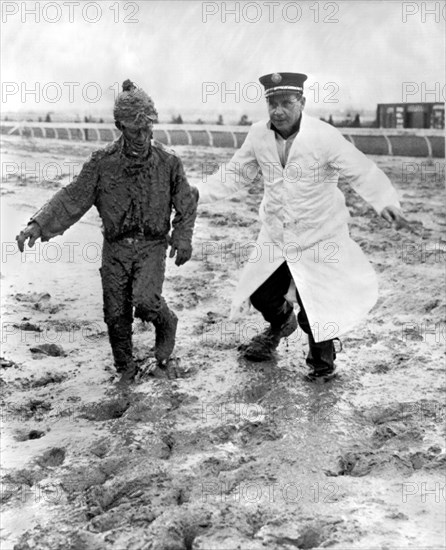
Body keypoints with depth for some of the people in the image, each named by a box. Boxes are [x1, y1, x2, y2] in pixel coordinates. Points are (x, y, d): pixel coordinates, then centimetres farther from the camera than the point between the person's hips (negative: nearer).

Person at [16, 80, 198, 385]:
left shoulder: (168, 162, -7)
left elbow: (187, 203, 6)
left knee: (145, 301, -23)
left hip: (152, 245, -2)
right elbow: (73, 198, -7)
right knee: (116, 314, 6)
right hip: (116, 247, 2)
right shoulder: (102, 162, -8)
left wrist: (183, 239, -3)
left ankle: (166, 323, 13)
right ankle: (126, 370, 28)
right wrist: (39, 225, -19)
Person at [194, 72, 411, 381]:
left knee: (317, 311, -2)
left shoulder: (325, 137, -22)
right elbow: (236, 173, 6)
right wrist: (197, 195, -2)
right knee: (262, 295, 16)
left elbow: (362, 172, -24)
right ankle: (281, 324, 53)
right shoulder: (259, 135, -7)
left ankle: (322, 361, 31)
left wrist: (387, 203, -41)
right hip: (275, 237, 5)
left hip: (319, 239, -5)